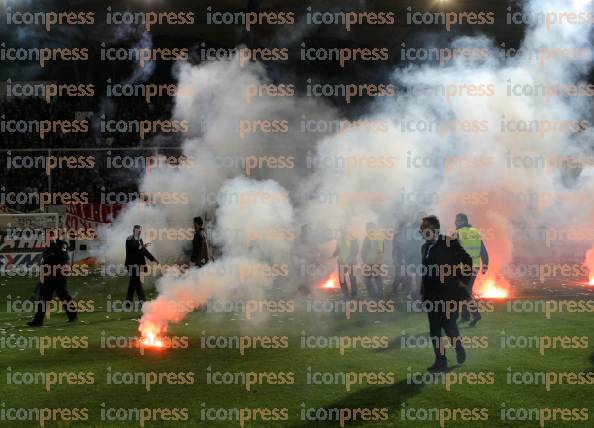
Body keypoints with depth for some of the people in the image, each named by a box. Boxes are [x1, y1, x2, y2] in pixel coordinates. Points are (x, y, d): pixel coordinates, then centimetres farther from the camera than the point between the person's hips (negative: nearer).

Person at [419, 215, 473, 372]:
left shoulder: (450, 243, -7)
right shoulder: (425, 247, 12)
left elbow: (467, 260, -4)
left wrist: (463, 280, -5)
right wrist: (423, 292, 12)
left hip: (449, 293, -6)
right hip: (432, 295, 6)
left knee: (448, 324, -6)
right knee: (434, 329, 7)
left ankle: (459, 349, 18)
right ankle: (440, 362, 18)